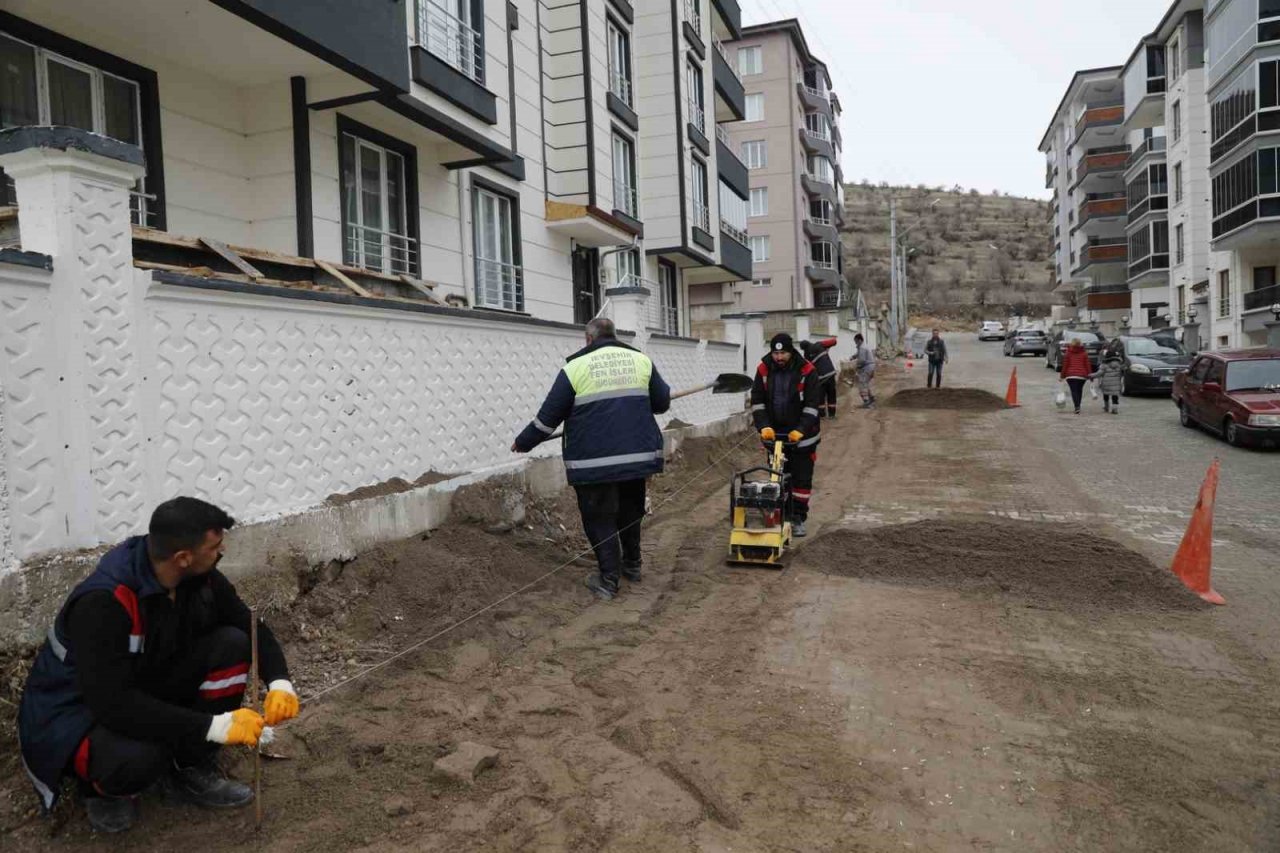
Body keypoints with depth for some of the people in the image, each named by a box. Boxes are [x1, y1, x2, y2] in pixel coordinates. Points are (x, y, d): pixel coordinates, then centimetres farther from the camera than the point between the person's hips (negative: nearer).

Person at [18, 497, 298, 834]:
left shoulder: (199, 576, -14)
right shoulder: (103, 602, -34)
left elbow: (252, 629, -3)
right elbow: (114, 704, -37)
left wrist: (279, 683, -21)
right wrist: (215, 726, -36)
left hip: (149, 688, 7)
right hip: (75, 711, -6)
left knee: (232, 645, -17)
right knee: (137, 756, -38)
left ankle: (190, 768, 0)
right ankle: (102, 787, 1)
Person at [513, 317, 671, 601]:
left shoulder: (576, 367, -1)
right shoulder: (641, 360, 8)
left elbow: (548, 416, 1)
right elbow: (662, 402, 14)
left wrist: (523, 443, 15)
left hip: (594, 460, -4)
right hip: (638, 454, 4)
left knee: (600, 519, 7)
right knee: (630, 512, 21)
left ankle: (609, 580, 7)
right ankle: (632, 566, 33)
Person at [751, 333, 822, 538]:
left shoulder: (807, 371, -12)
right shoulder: (764, 370, -3)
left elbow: (812, 404, -12)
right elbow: (757, 401, -1)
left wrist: (800, 430, -20)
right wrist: (764, 427, -13)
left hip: (801, 435, -2)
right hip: (775, 434, 3)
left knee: (802, 478, 2)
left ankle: (798, 519, 10)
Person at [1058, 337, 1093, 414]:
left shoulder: (1068, 353, 1)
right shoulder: (1084, 353, 5)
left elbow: (1065, 365, 0)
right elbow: (1087, 365, 3)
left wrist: (1062, 375, 5)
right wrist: (1090, 375, 9)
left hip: (1071, 375, -2)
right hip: (1082, 375, 2)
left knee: (1074, 391, -6)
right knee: (1079, 390, 16)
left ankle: (1077, 407, -22)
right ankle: (1078, 406, 23)